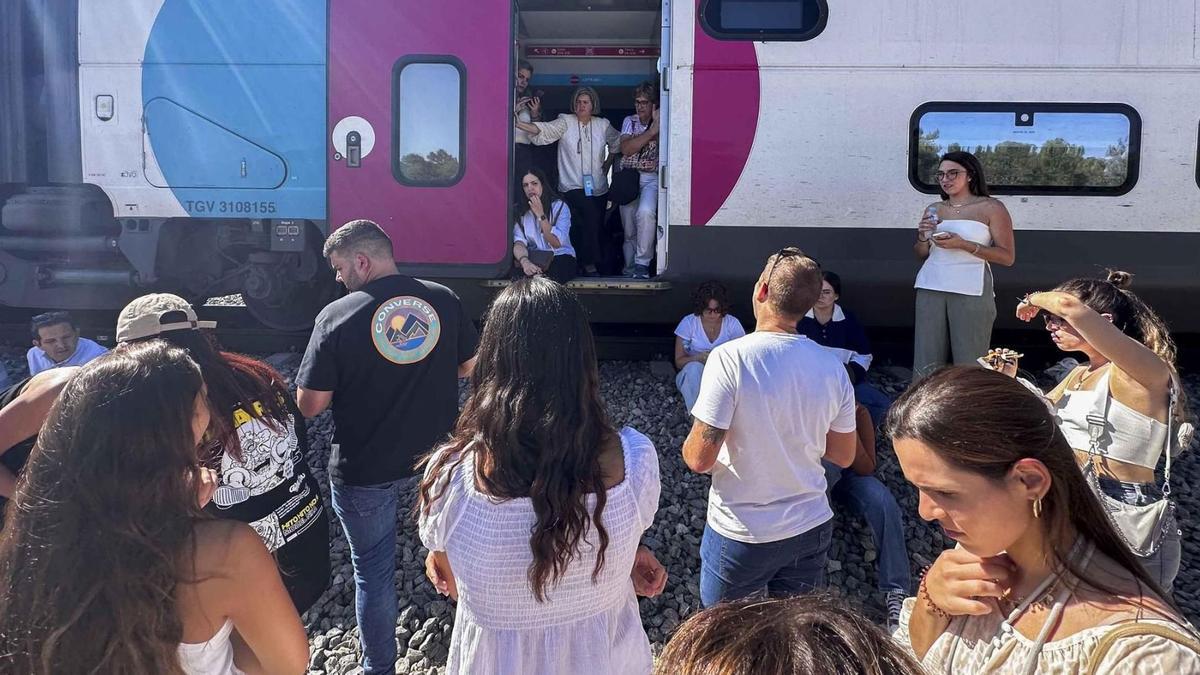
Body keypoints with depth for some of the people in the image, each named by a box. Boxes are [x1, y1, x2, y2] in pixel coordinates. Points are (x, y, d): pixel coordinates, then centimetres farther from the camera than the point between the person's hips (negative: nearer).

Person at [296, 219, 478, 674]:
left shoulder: (337, 316, -17)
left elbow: (309, 405, -14)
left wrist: (352, 381, 4)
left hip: (364, 470, -3)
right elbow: (468, 367, 7)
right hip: (437, 458, 3)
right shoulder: (444, 300, -6)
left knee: (372, 570, 15)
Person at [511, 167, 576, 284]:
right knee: (519, 274, -33)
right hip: (534, 259, 2)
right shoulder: (520, 211, 6)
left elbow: (556, 243, -12)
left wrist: (540, 214, -17)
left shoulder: (559, 206, -2)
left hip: (561, 257, -2)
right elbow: (519, 242, -10)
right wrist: (524, 261, -33)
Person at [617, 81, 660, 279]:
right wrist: (651, 131, -15)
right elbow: (626, 149, -8)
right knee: (628, 226, 4)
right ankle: (630, 267, 21)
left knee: (646, 212, -31)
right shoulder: (630, 121, 9)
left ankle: (642, 264, -22)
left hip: (651, 178, -3)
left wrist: (659, 126, -18)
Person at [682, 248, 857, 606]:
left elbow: (699, 459, -21)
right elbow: (844, 456, 6)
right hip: (811, 529, 5)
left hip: (742, 536, -4)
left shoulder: (730, 358, -22)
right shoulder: (832, 367, -6)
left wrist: (689, 445, 1)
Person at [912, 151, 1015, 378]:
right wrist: (922, 238, 2)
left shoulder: (991, 207, 4)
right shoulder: (934, 209, 17)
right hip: (930, 289, 4)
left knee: (969, 364, -9)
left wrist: (963, 244, -12)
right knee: (926, 361, -1)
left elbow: (1007, 257, -2)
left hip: (970, 291, -4)